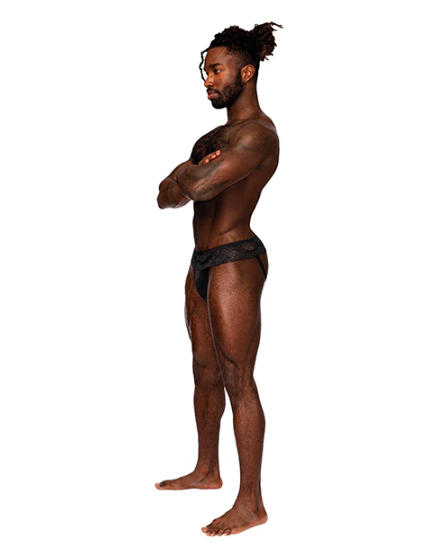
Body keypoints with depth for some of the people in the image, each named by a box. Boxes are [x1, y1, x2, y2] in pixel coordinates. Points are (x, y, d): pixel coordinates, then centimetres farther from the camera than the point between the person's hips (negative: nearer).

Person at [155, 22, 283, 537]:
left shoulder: (258, 133, -13)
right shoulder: (214, 135, 18)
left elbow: (197, 187, -25)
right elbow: (167, 197, 12)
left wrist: (184, 176, -1)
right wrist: (192, 172, -9)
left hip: (235, 263, -10)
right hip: (203, 262, 10)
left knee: (238, 381, -6)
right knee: (205, 371, 18)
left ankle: (251, 503, 4)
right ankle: (207, 470, 35)